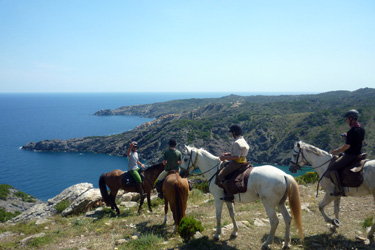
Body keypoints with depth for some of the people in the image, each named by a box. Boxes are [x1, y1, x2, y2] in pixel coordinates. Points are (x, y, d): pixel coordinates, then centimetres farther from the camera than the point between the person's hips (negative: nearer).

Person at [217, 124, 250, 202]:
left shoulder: (236, 143, -21)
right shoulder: (243, 140, 10)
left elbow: (236, 156, -26)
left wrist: (225, 158, -17)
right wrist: (229, 154, 14)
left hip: (236, 163, -11)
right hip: (242, 162, 11)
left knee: (220, 175, -10)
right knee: (224, 164, 29)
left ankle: (229, 195, -10)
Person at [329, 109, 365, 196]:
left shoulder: (351, 132, -23)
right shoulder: (362, 130, 4)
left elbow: (347, 146, -23)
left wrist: (336, 151, -8)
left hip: (350, 156, -10)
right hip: (359, 154, 10)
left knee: (332, 167, -6)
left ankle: (339, 189, -10)